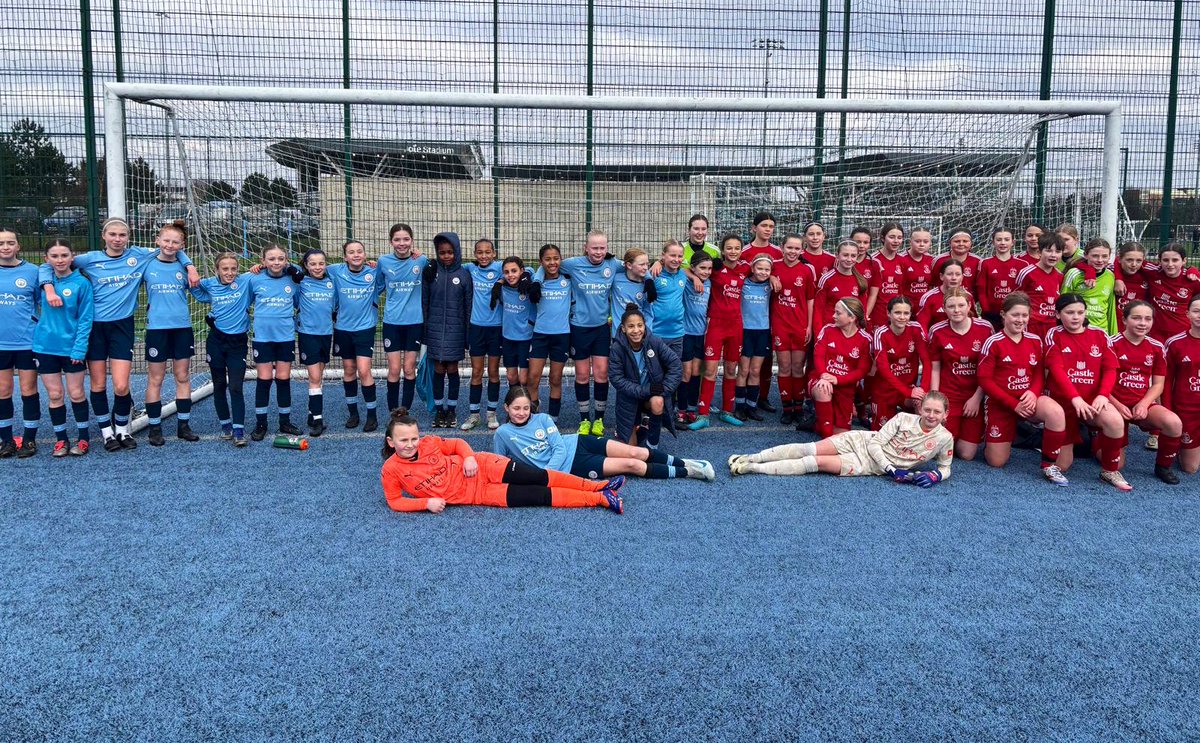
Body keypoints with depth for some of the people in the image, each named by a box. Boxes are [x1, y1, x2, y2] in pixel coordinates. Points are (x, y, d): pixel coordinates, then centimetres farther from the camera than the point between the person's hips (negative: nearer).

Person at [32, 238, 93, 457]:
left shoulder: (81, 283, -8)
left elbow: (85, 319, -9)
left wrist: (79, 348, -13)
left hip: (72, 347, -3)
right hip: (45, 347, 3)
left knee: (76, 394, 6)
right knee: (54, 395, 8)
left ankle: (83, 437, 20)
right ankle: (61, 439, 20)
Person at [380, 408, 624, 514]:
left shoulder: (429, 443, -4)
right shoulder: (390, 470, -10)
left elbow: (458, 443, 9)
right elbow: (395, 501, -4)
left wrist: (469, 457, -13)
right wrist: (426, 503, -18)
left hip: (481, 468, 2)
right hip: (476, 494, -2)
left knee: (539, 477, -10)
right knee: (539, 496, -9)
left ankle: (600, 487, 0)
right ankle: (601, 499, -6)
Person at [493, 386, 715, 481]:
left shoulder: (542, 419, -1)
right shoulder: (503, 433, -4)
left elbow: (559, 448, -5)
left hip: (577, 444, 3)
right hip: (571, 467, -3)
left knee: (636, 453, -11)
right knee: (632, 465, -11)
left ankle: (684, 464, 7)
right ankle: (686, 473, -1)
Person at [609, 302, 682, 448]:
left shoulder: (655, 343, -17)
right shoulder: (618, 349, -18)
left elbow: (675, 365, -13)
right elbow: (617, 380, -18)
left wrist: (665, 388, -23)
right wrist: (644, 390, -26)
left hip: (654, 395, 0)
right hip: (630, 399, 0)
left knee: (657, 402, -37)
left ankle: (652, 442, -10)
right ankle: (637, 426, 35)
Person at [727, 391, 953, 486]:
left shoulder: (944, 438, -6)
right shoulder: (904, 419, -6)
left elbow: (945, 467, 7)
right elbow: (875, 444, -8)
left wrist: (935, 475, -17)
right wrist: (891, 469, -21)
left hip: (871, 466, -1)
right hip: (862, 441, 1)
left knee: (819, 463, -17)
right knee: (808, 450, -16)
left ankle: (751, 468, -18)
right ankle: (752, 458, -7)